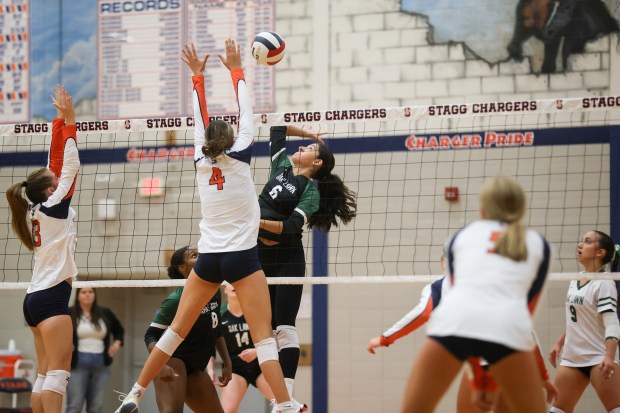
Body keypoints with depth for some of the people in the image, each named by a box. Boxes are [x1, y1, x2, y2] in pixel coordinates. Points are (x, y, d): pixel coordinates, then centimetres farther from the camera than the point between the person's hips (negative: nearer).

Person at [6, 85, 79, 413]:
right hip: (51, 296, -9)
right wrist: (68, 119, -10)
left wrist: (60, 120, 14)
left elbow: (56, 162, 14)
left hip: (36, 297, 9)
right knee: (58, 372, -14)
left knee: (45, 374, 6)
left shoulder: (37, 210, 10)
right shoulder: (54, 208, -10)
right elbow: (70, 166, -12)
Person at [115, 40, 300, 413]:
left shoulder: (202, 162, 6)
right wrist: (236, 70, 16)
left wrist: (198, 75, 25)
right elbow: (246, 113, 7)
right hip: (242, 257, -4)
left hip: (208, 257, 4)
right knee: (264, 336, -8)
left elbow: (201, 121, 19)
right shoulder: (240, 156, -3)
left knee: (178, 329, 11)